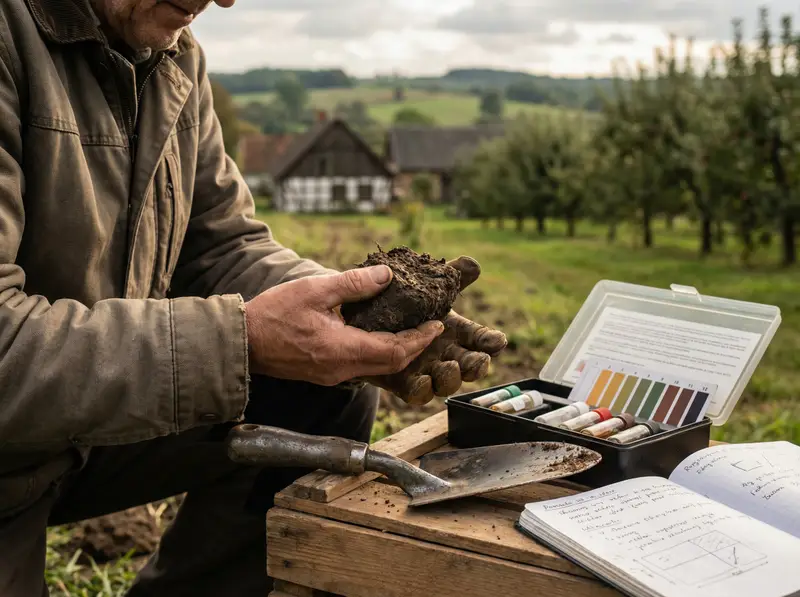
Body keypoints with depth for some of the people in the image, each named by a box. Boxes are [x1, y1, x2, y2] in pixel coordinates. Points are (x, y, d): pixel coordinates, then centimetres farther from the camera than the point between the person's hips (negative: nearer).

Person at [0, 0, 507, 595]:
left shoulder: (177, 59, 3)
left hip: (88, 426, 8)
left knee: (332, 393, 0)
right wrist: (242, 340, -31)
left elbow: (223, 246, 5)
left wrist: (359, 317, -13)